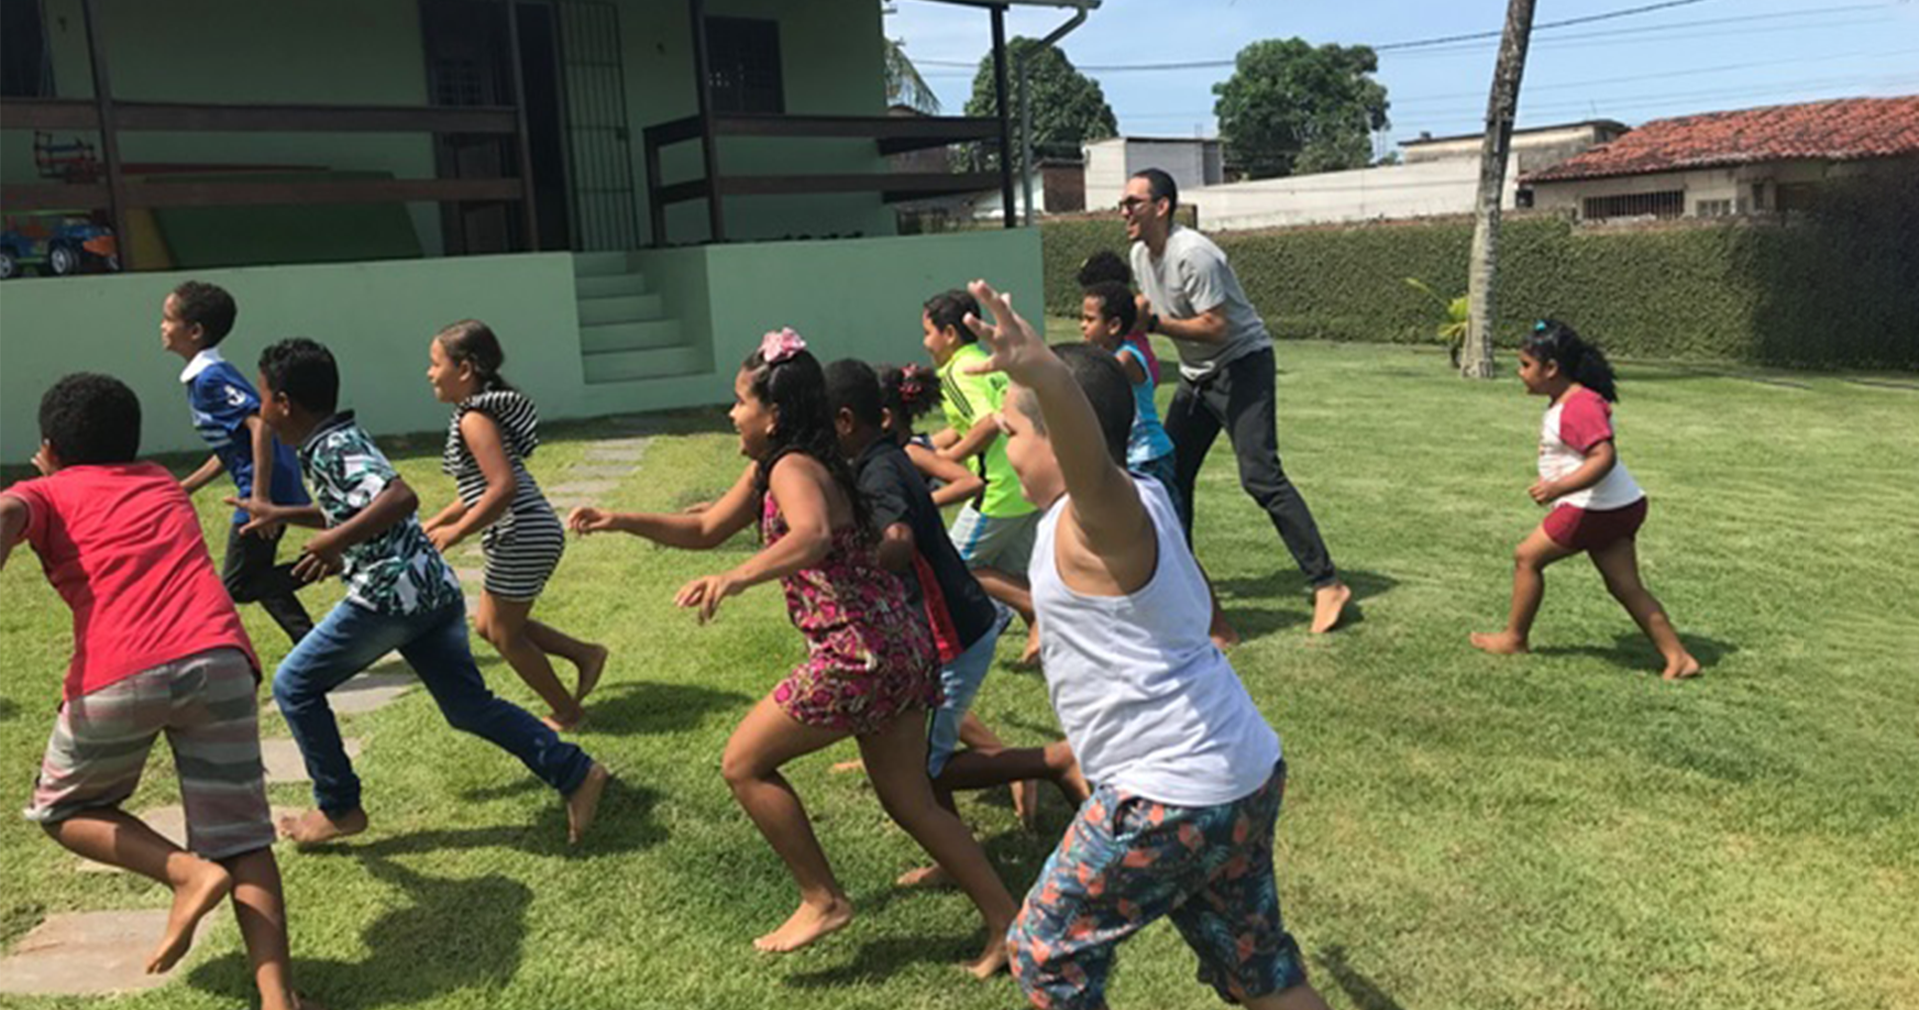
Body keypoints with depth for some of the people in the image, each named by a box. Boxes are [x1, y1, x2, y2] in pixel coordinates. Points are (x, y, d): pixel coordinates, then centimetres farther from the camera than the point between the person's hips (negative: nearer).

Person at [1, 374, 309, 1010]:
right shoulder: (161, 482, 31)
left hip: (121, 675, -3)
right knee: (240, 839, 8)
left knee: (62, 810, 24)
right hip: (219, 657, 3)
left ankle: (188, 872, 1)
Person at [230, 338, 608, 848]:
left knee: (295, 685, 9)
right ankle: (574, 773, 5)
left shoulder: (332, 448, -10)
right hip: (432, 588, 9)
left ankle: (338, 809, 17)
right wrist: (278, 514, 39)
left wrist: (331, 544, -22)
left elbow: (400, 498, -27)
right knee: (468, 704, 11)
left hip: (390, 593, -9)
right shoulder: (340, 439, 19)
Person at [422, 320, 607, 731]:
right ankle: (585, 654, 22)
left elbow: (504, 487, -26)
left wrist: (456, 532, -19)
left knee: (504, 633, 7)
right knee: (488, 625, 20)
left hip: (521, 538, -10)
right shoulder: (487, 409, 13)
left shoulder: (474, 419, -16)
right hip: (530, 533, 10)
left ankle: (566, 713, 20)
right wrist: (437, 522, 22)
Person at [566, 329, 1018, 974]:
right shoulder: (767, 470, 15)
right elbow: (706, 530, 25)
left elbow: (814, 537, -37)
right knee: (910, 804, 16)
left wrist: (734, 579, -49)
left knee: (744, 765, 4)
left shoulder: (793, 468, -15)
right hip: (897, 648, 10)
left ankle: (823, 901, 12)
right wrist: (621, 521, 17)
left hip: (858, 655, -10)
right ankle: (1007, 924, 20)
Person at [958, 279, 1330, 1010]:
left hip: (1171, 798, -10)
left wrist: (1043, 371, -62)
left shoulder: (1099, 517, -18)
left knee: (1047, 951, 10)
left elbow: (1090, 453, -43)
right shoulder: (1141, 499, 8)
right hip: (1246, 774, 10)